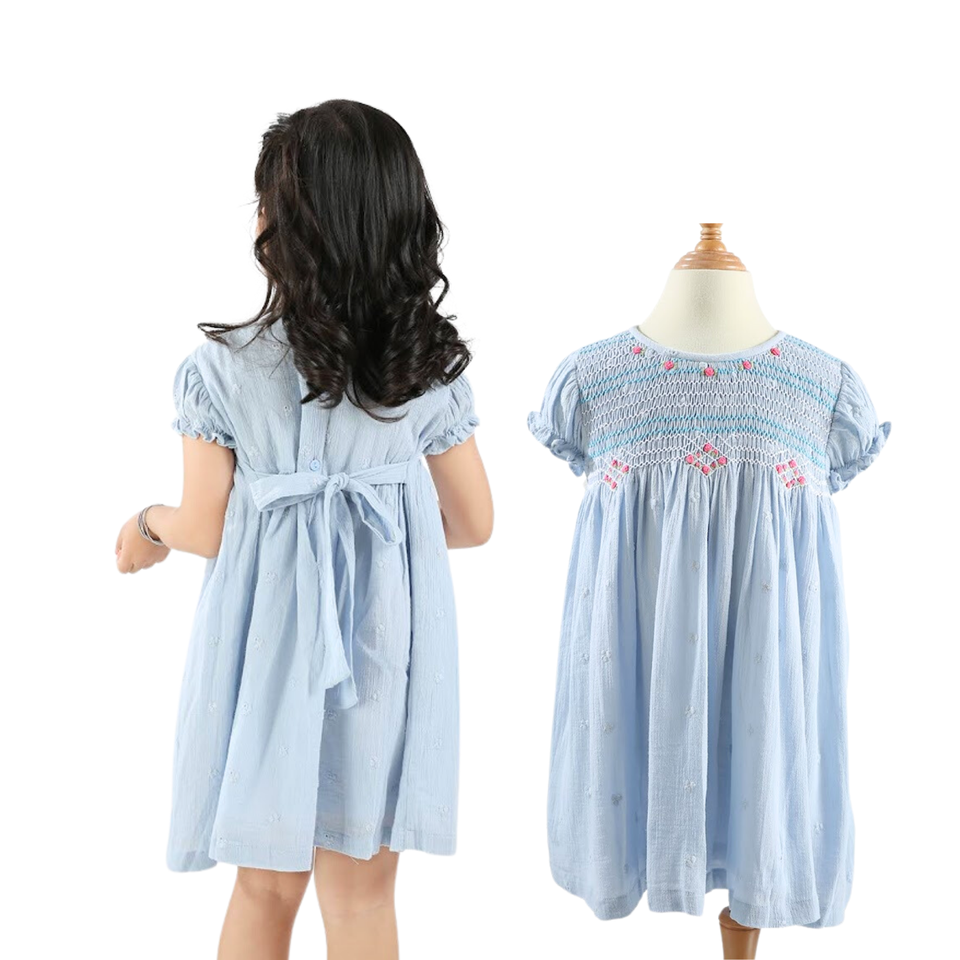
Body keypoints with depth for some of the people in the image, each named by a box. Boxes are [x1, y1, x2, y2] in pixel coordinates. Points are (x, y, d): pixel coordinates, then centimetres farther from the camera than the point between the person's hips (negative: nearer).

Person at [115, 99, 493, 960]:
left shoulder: (221, 368, -12)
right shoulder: (432, 366, -5)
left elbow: (207, 531, -6)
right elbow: (472, 524, 3)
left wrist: (148, 524, 15)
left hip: (270, 649, -1)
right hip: (386, 653, 2)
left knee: (267, 886, 15)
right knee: (364, 889, 14)